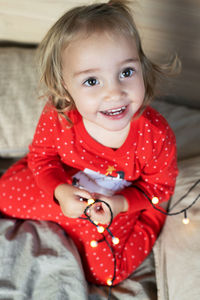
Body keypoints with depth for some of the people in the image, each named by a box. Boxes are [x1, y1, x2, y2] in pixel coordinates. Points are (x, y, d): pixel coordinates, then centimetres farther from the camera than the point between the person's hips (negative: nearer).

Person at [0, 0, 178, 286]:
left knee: (106, 270, -9)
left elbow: (160, 185, -14)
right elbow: (41, 155, -8)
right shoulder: (56, 118, -29)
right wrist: (60, 192, -26)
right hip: (65, 187, 2)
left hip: (127, 202, -1)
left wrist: (119, 204, -29)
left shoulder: (156, 134, -33)